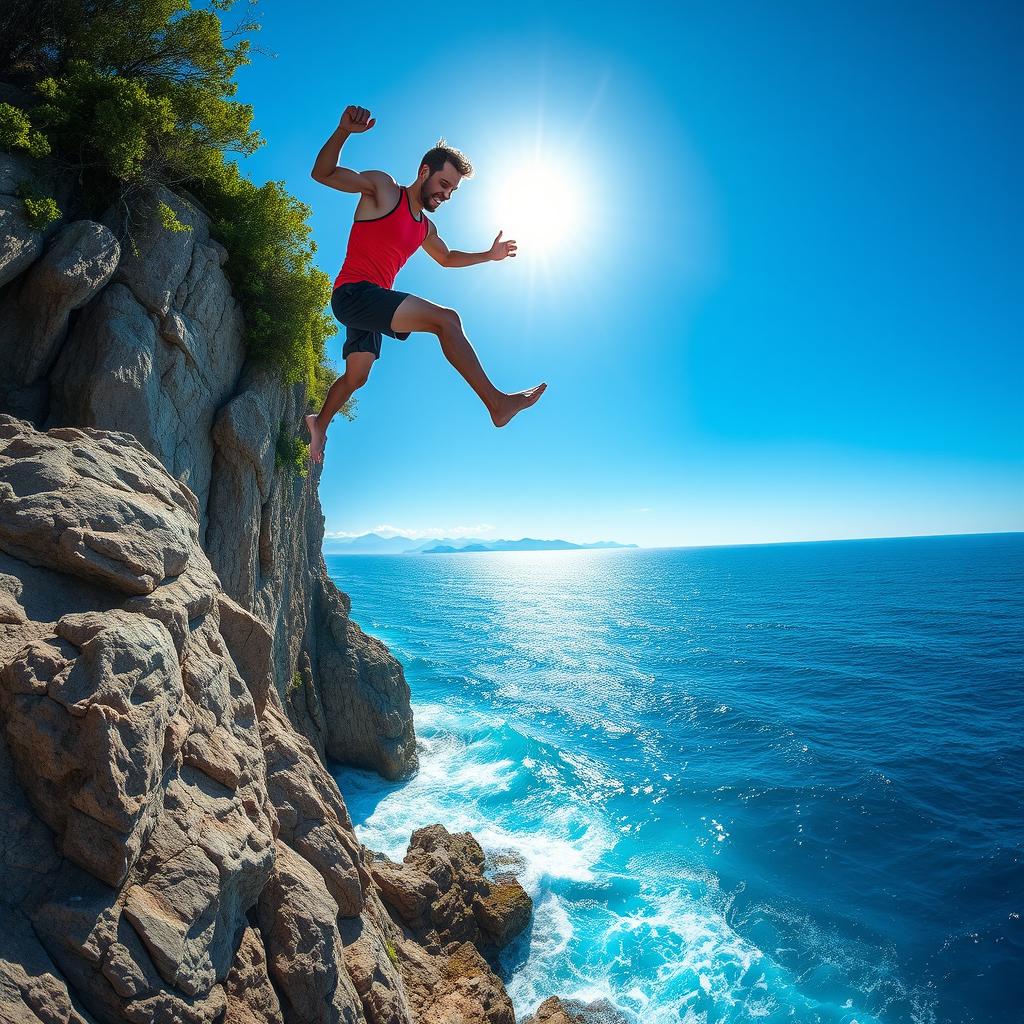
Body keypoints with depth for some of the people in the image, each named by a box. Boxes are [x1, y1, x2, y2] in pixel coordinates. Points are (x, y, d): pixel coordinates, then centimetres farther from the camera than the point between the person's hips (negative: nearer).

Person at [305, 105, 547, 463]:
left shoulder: (425, 227, 21)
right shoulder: (383, 187, -1)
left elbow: (447, 258, 39)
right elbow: (323, 173, -11)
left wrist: (489, 255, 31)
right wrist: (343, 131, -29)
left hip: (371, 304, 9)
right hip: (353, 292, -9)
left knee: (356, 377, 18)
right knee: (446, 318, -23)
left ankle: (320, 423, 39)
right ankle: (497, 403, -27)